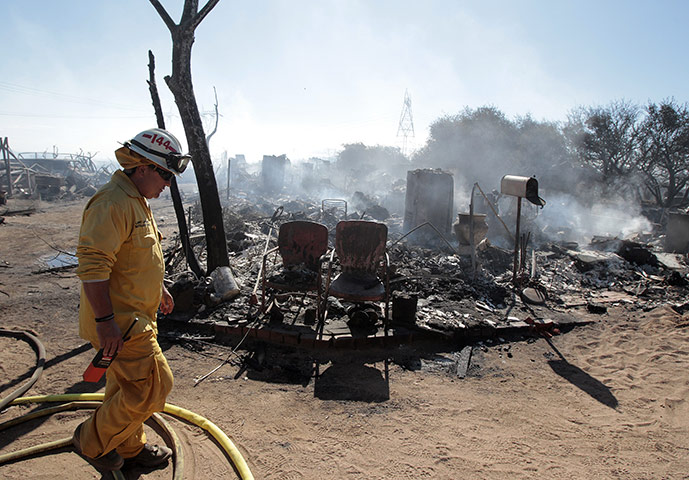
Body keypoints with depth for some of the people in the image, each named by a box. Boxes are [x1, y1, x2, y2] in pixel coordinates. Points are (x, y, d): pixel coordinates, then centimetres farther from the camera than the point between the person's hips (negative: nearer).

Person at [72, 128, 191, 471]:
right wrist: (105, 320, -27)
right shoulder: (111, 204, -22)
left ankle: (130, 447, 39)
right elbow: (92, 266, -27)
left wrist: (159, 288, 28)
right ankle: (92, 440, 18)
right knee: (153, 385, -3)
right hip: (119, 322, -10)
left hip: (133, 316, 10)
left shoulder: (137, 201, 12)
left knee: (129, 386, 21)